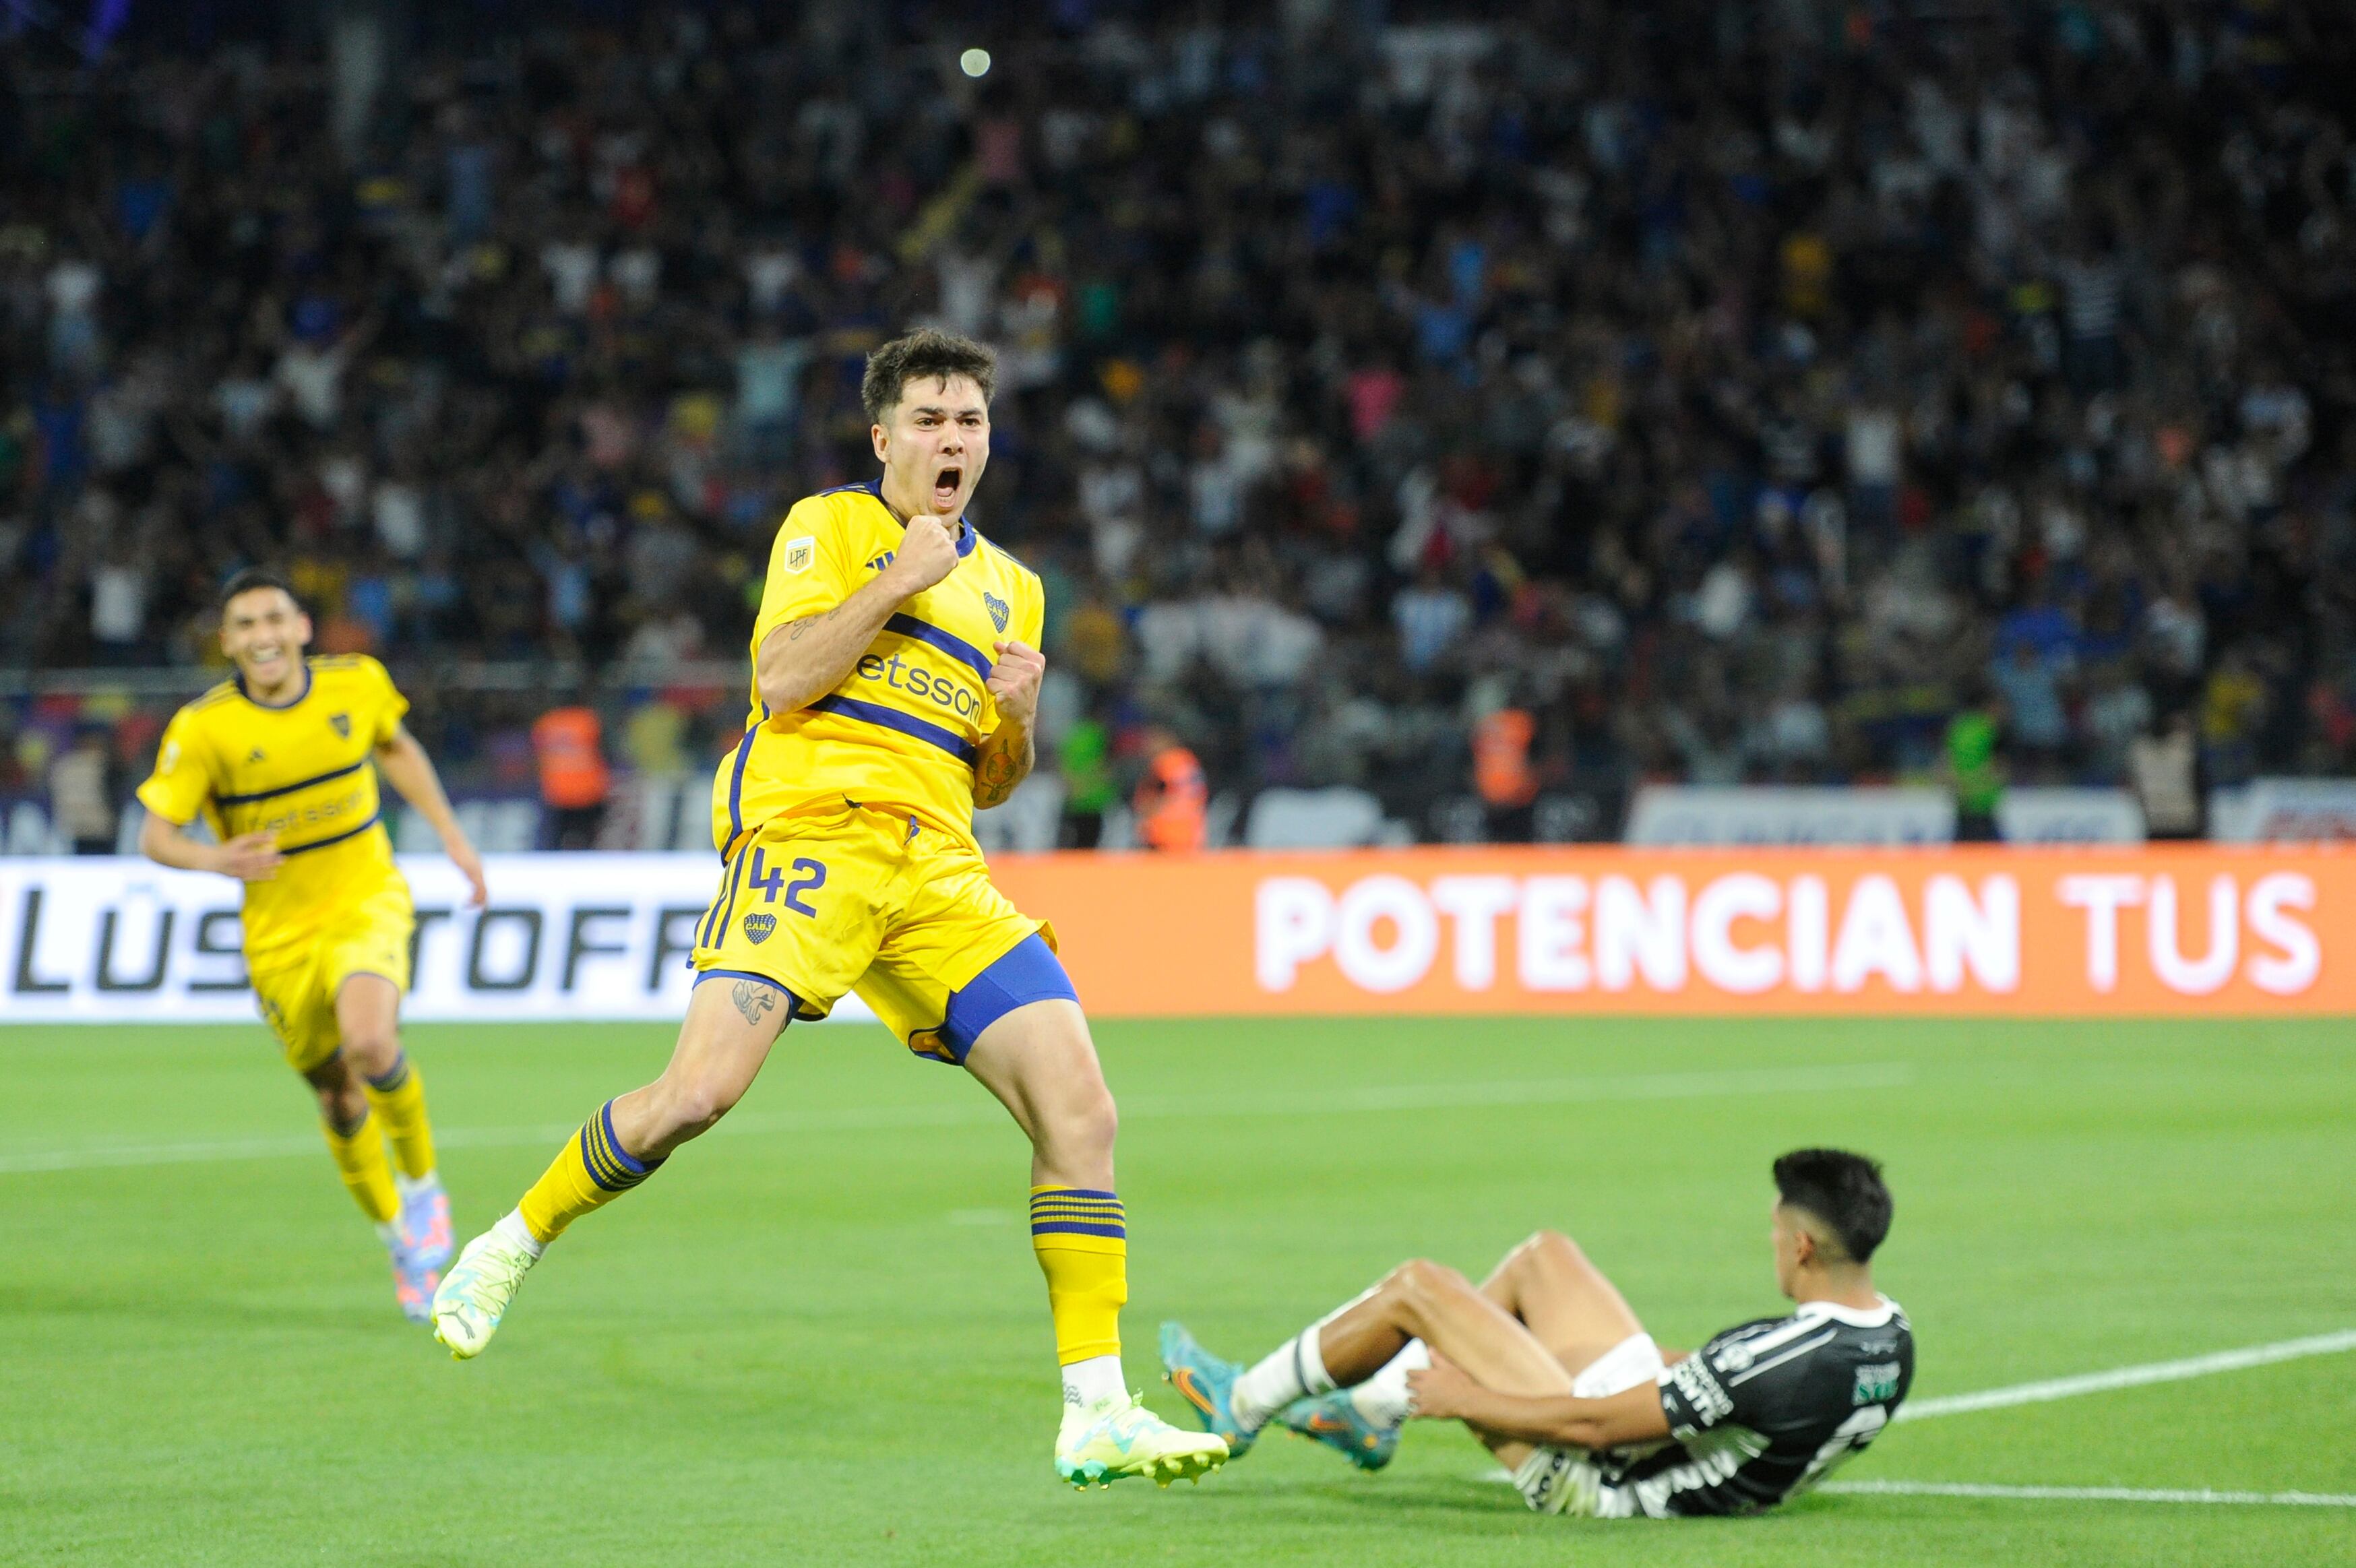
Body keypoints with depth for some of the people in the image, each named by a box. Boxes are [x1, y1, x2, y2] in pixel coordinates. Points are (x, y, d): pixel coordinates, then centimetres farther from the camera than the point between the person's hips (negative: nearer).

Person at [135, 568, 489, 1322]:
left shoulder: (357, 683, -7)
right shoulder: (203, 728, -15)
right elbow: (155, 836, -14)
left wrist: (451, 834, 13)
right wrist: (214, 859, -34)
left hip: (367, 901, 0)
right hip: (280, 933, 0)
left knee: (370, 1043, -29)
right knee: (340, 1099, 6)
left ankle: (422, 1183, -2)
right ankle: (399, 1238, 32)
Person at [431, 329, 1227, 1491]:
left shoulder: (1009, 588, 23)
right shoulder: (829, 526, 7)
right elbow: (781, 679, -7)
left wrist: (1017, 718, 6)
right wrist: (898, 580, -8)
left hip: (939, 871, 5)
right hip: (808, 834, -5)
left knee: (1080, 1109, -10)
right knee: (698, 1092, -21)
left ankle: (1097, 1415, -8)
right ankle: (509, 1250, 5)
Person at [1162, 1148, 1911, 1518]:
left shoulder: (1785, 1362, -35)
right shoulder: (1892, 1340, -10)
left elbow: (1593, 1427, -26)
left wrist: (1465, 1400, -13)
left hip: (1598, 1480, -9)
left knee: (1416, 1287, -2)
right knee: (1544, 1255, 21)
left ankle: (1241, 1406, 22)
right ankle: (1369, 1412, 34)